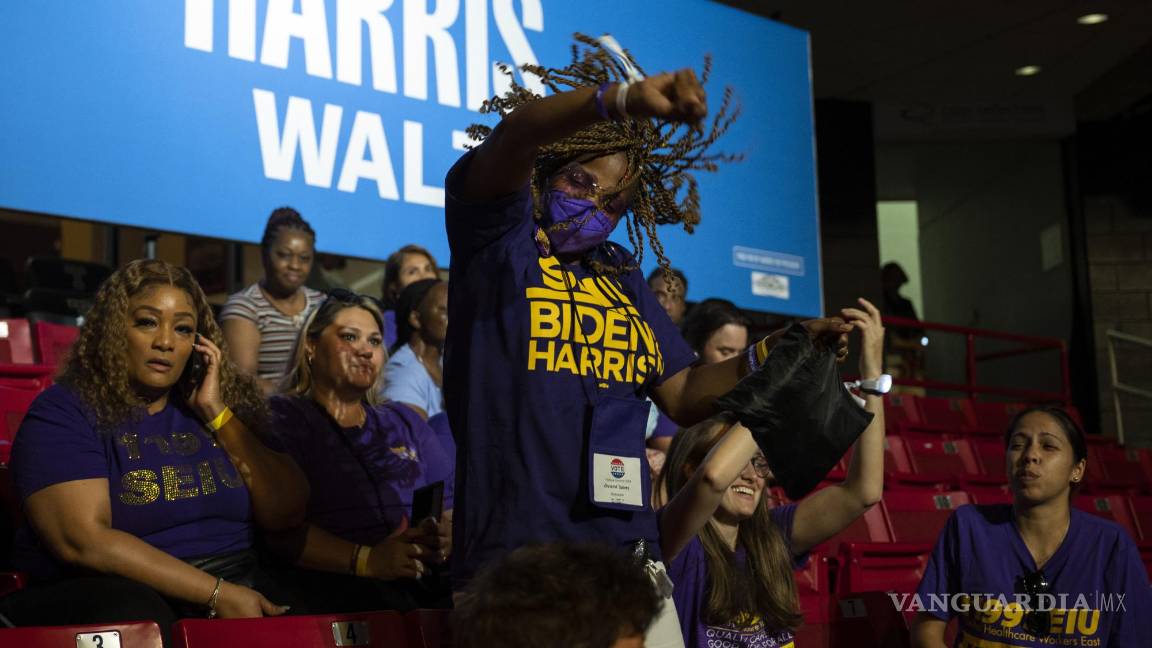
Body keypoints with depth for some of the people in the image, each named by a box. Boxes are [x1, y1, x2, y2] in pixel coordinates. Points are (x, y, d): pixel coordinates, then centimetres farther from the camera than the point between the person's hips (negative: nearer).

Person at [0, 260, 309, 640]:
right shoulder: (63, 412, -2)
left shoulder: (221, 403, 13)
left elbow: (286, 514, 5)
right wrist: (216, 593, -20)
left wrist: (217, 414, -2)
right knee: (134, 613, -36)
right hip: (103, 595, -4)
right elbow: (84, 540, -15)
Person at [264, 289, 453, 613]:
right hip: (334, 580, -5)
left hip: (427, 574, 5)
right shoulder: (280, 418, 7)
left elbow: (452, 504, 19)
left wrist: (446, 537, -5)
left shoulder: (404, 421, 27)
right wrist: (366, 560, -17)